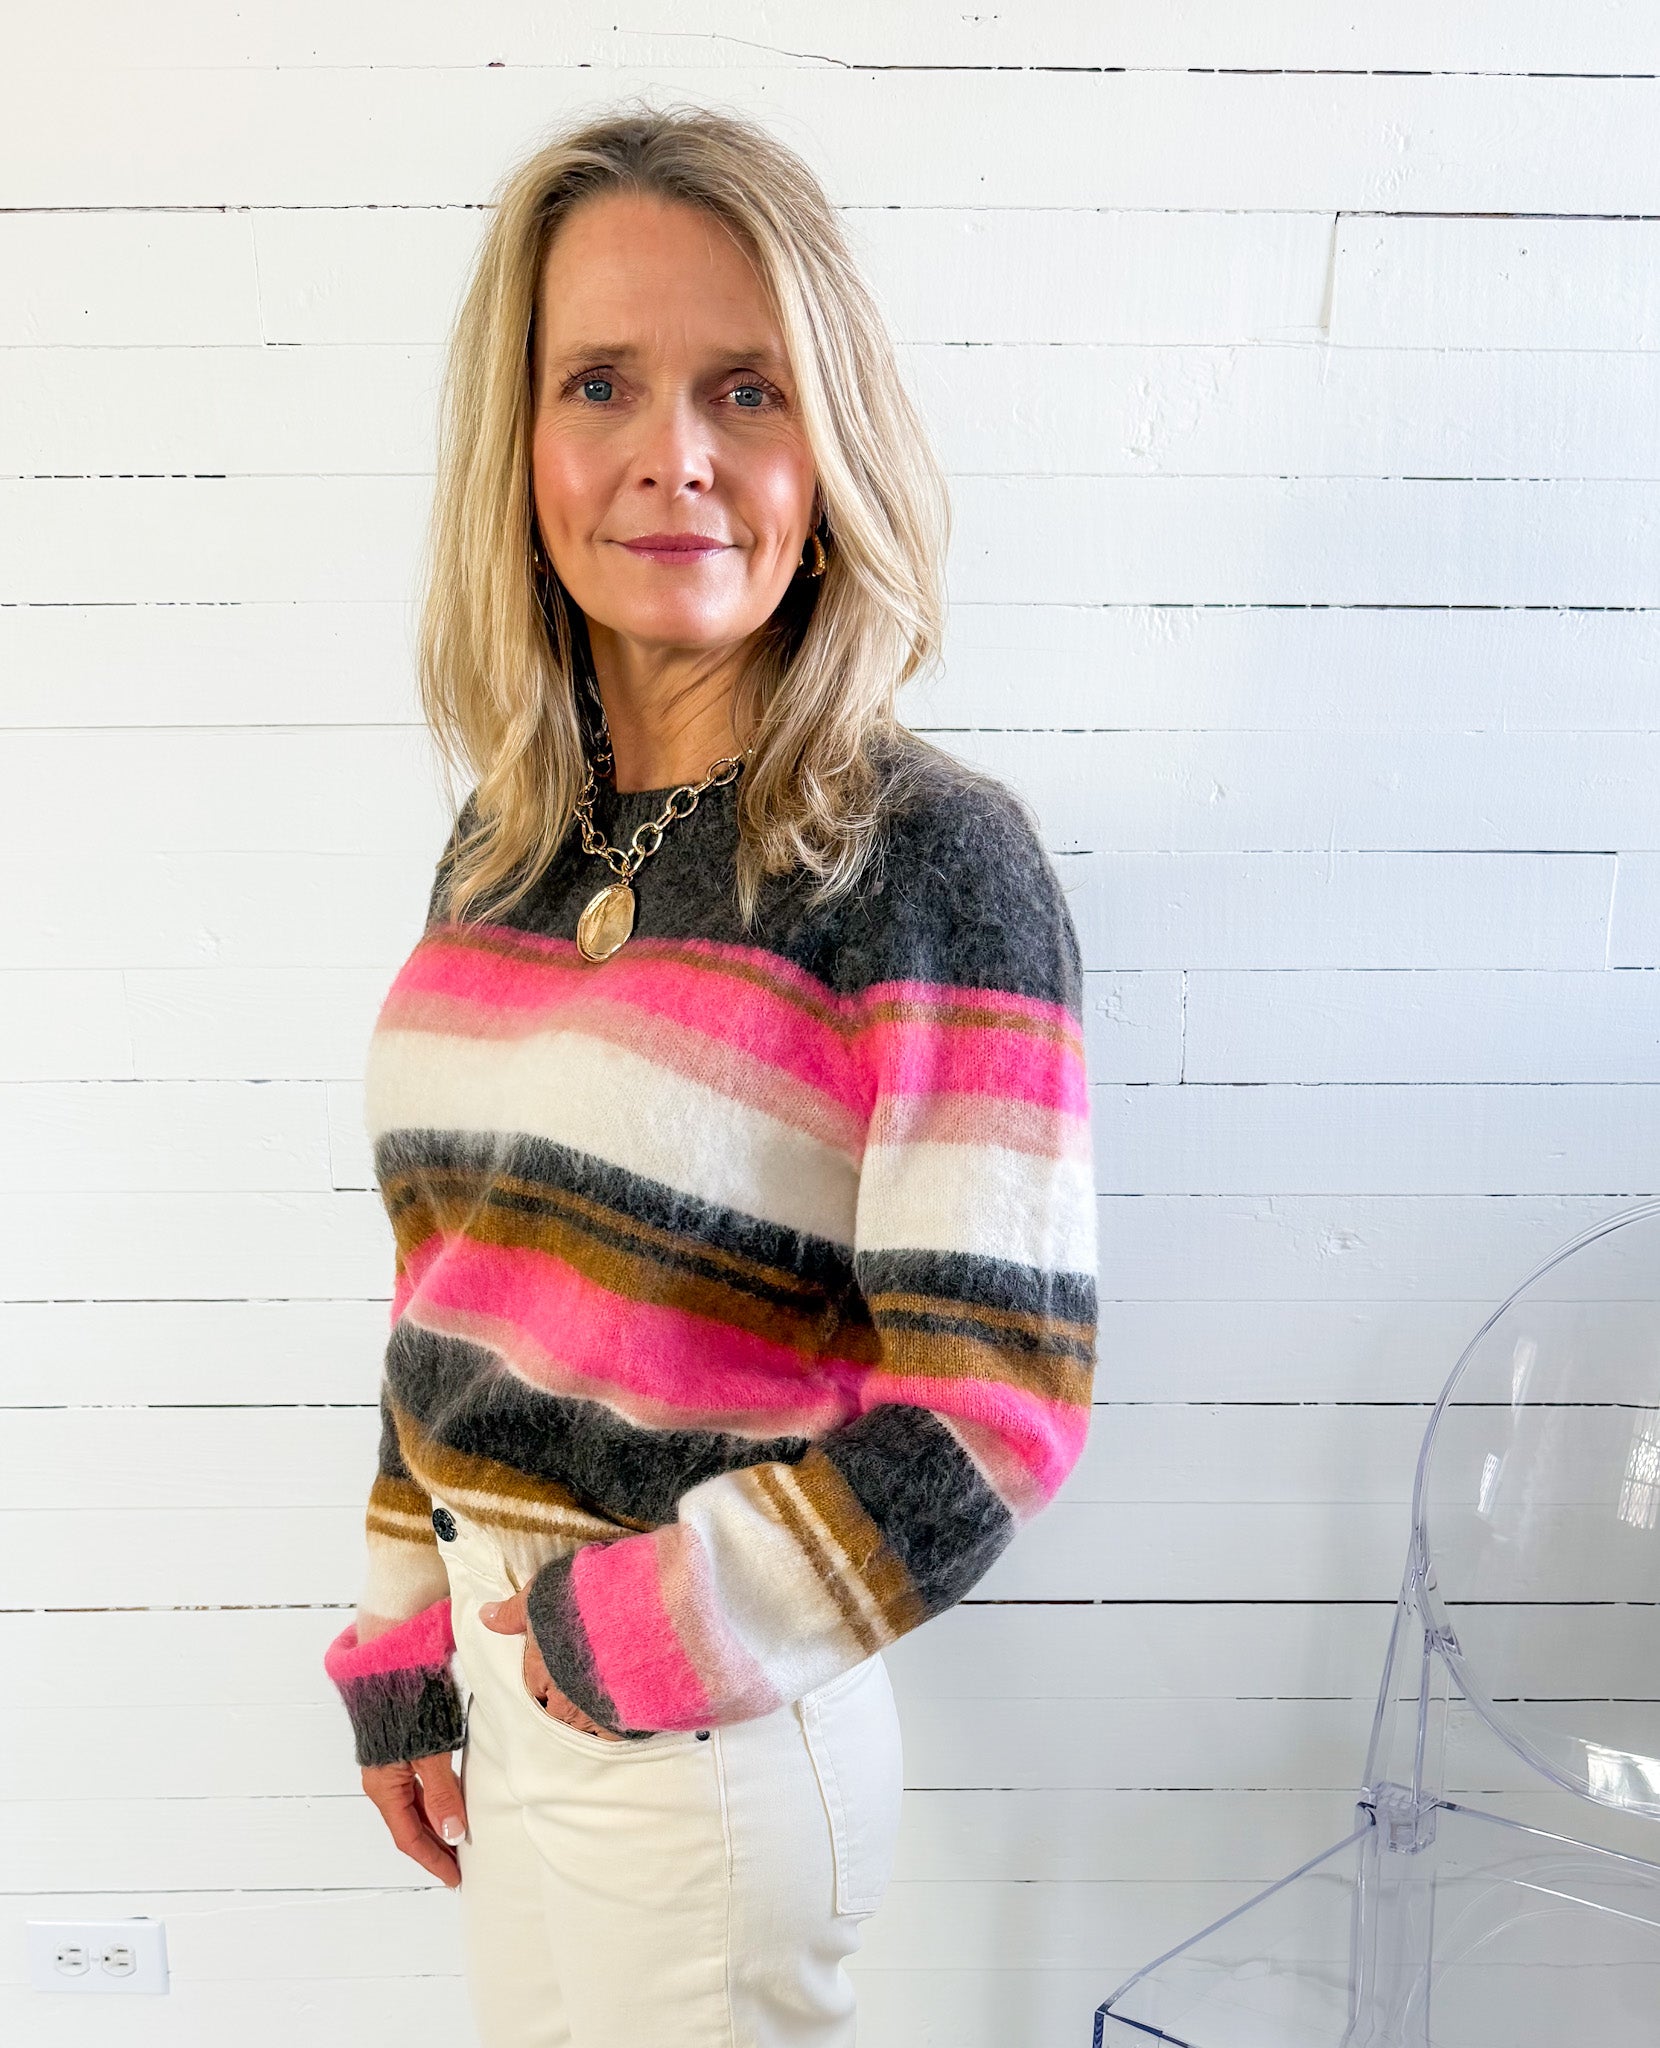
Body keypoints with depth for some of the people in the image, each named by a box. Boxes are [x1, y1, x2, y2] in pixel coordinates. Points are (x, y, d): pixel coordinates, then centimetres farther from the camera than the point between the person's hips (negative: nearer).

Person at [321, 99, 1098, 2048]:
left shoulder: (926, 857, -17)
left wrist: (639, 1638, -12)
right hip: (504, 1682, 6)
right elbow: (446, 1300, 9)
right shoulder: (501, 846, 2)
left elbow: (992, 1408, -19)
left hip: (707, 1733, -6)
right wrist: (407, 1656, 10)